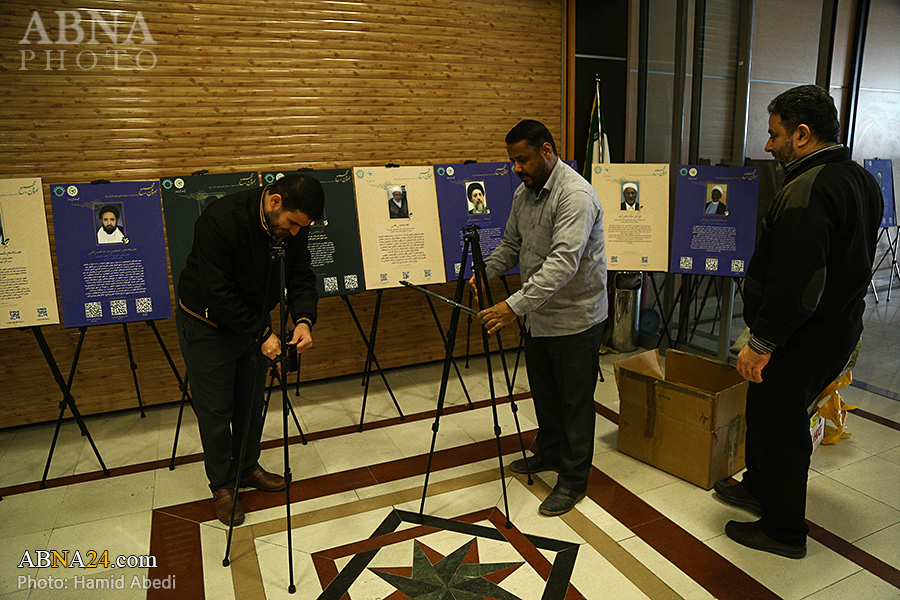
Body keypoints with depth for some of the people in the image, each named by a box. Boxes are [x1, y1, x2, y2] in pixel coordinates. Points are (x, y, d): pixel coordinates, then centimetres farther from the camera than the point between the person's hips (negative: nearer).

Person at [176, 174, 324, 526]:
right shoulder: (221, 220, -32)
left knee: (252, 402, 15)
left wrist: (304, 320, -25)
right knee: (216, 409, 4)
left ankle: (248, 468, 37)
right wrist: (263, 334, -28)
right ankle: (222, 486, 23)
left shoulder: (294, 225, -13)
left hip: (253, 319, 6)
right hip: (207, 325, -5)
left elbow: (301, 277, -7)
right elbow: (218, 295, -30)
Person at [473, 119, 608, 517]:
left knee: (574, 401, 5)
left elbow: (563, 262, -33)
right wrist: (485, 273, -2)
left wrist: (516, 305, -39)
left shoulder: (576, 196, -23)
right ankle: (549, 454, 42)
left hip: (575, 319, -9)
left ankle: (573, 481, 20)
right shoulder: (524, 193, 7)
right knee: (543, 392, 22)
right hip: (539, 315, 9)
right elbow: (511, 245, 16)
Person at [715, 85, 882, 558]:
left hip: (800, 340, -10)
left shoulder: (807, 191, -25)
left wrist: (761, 343, -22)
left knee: (780, 426, 5)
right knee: (769, 410, 24)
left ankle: (783, 531, 23)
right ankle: (758, 487, 43)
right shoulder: (862, 180, 10)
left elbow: (794, 283, -30)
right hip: (841, 328, 10)